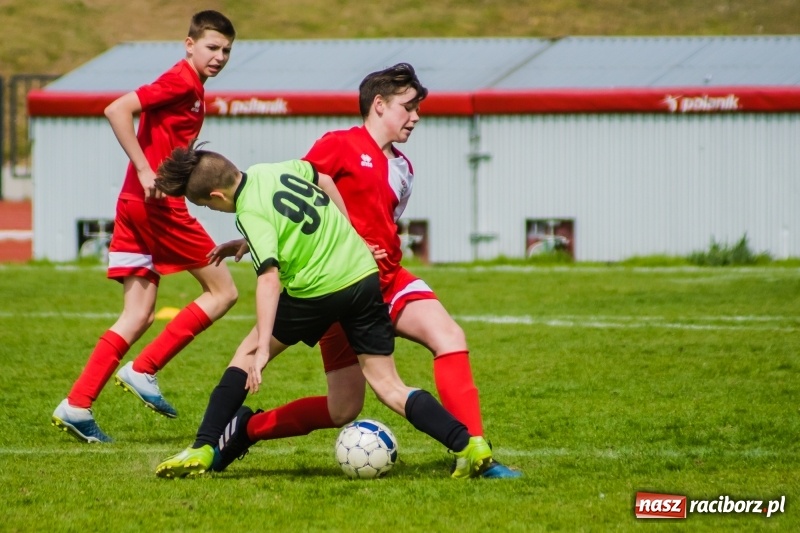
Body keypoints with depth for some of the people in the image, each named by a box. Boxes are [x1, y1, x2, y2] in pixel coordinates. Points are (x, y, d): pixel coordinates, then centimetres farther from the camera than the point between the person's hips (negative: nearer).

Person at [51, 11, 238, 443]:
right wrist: (144, 170, -21)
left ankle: (76, 406, 2)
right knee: (223, 291, 0)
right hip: (157, 203, -9)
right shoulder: (181, 81, -10)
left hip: (135, 204, 9)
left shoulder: (190, 88, 18)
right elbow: (117, 110, -20)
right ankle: (143, 372, -2)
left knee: (138, 316, 8)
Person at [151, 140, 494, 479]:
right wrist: (347, 233, 34)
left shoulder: (251, 214, -16)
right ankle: (467, 444, -7)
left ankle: (202, 450, 6)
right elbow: (324, 181, 25)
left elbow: (269, 278, -27)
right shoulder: (277, 169, 6)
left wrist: (263, 347, -31)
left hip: (318, 292, -7)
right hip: (366, 276, 7)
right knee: (388, 386, 8)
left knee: (245, 358, 9)